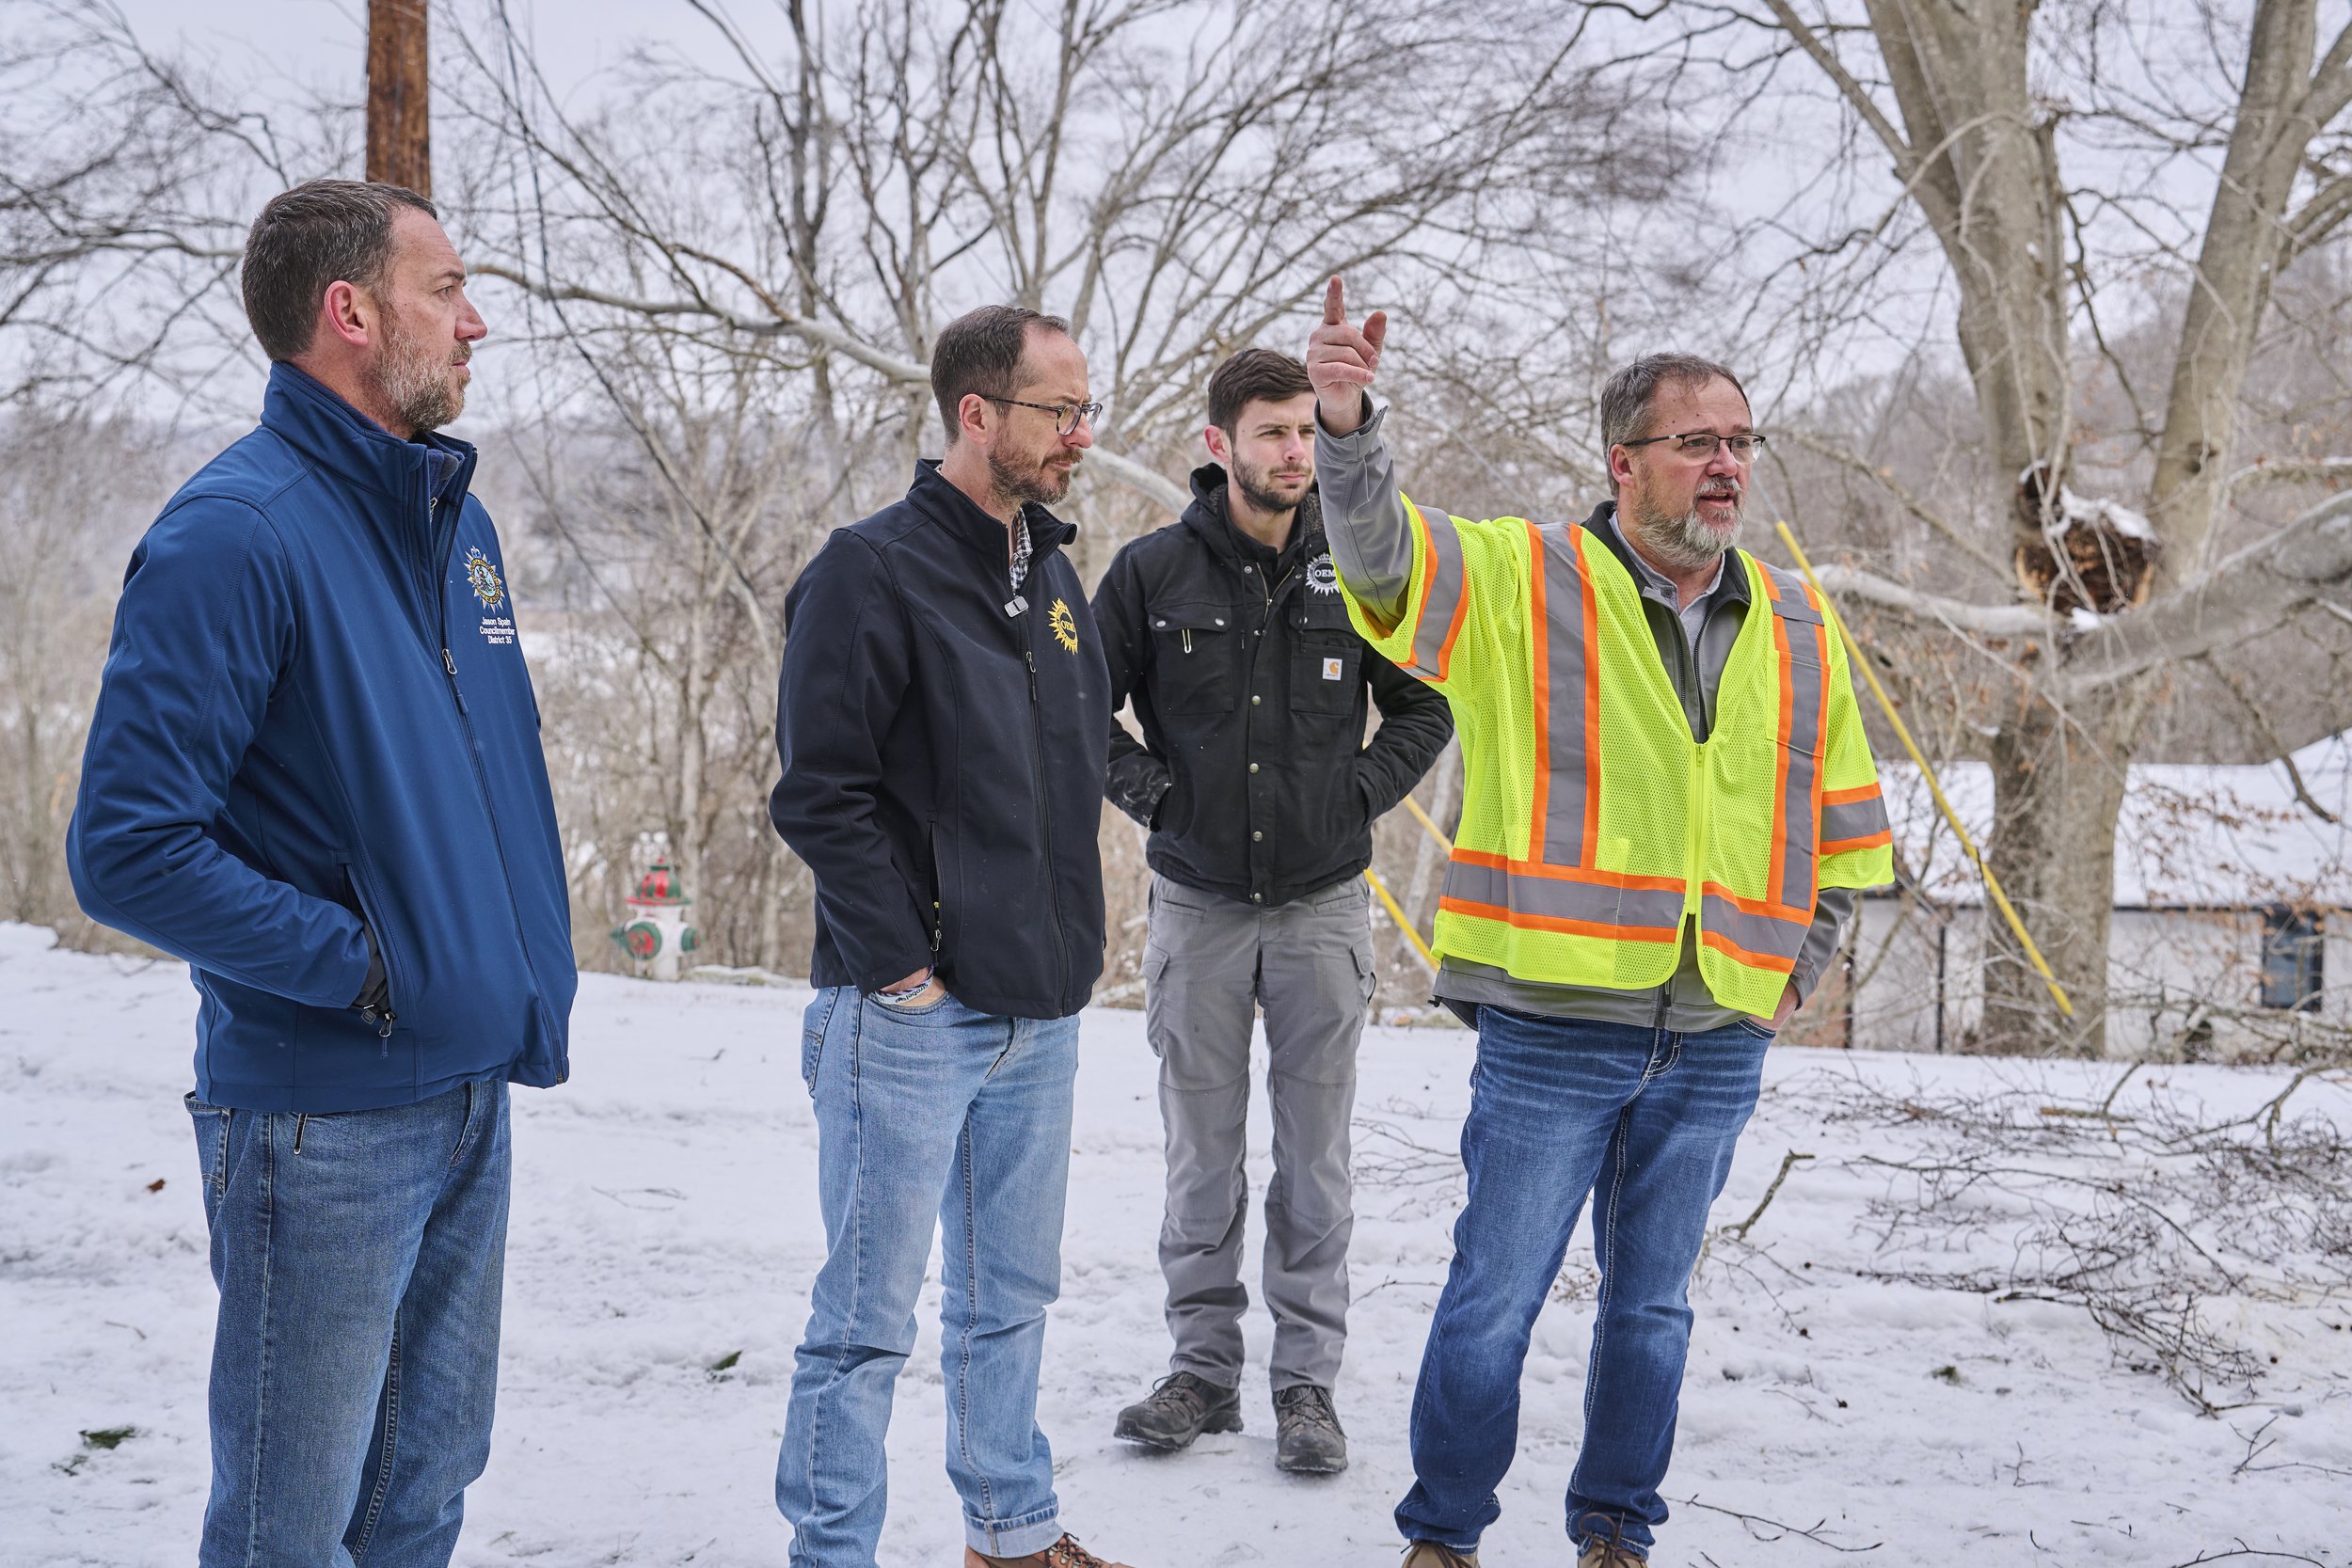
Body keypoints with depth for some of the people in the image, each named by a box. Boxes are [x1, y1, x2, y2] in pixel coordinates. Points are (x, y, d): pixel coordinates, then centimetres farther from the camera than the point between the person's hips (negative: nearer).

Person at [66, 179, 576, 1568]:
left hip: (473, 1099, 8)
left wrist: (535, 967, 10)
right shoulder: (237, 533, -17)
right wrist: (360, 963, -18)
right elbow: (126, 849, -21)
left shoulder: (456, 518, 10)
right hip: (322, 1124, -8)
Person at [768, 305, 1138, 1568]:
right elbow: (818, 792, -17)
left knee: (1012, 1296, 18)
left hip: (1041, 1013, 8)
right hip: (910, 1020, -7)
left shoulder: (1053, 574, 12)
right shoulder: (873, 569, -12)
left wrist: (1066, 937, 14)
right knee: (869, 1314, 2)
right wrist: (902, 965, -16)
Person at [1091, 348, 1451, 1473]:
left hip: (1321, 906, 0)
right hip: (1196, 904, 0)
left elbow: (1426, 706, 12)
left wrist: (1364, 789, -2)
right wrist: (1143, 787, -5)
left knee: (1314, 1156, 4)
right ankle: (1204, 1368, 20)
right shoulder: (1154, 572, -2)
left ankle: (1308, 1381, 14)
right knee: (1202, 1152, 8)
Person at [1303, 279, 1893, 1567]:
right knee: (1496, 1297, 3)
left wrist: (1798, 964, 10)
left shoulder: (1795, 630, 10)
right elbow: (1381, 549, -21)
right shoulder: (1521, 581, -3)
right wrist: (1346, 425, -40)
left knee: (1653, 1302, 15)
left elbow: (1848, 825, 19)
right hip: (1554, 1024, -4)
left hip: (1718, 1039, 4)